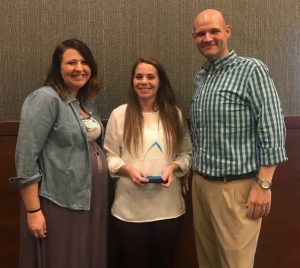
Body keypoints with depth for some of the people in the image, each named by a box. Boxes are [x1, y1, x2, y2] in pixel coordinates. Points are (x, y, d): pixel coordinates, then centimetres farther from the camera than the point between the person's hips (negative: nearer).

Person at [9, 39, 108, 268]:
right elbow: (26, 158, -17)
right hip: (59, 204, -7)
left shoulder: (87, 101, 10)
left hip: (92, 201, 8)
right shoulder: (45, 99, -13)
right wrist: (33, 210, -18)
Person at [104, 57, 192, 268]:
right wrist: (128, 169, -17)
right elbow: (109, 156, 0)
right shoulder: (119, 114, -3)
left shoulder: (175, 114, 4)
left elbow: (186, 153, 7)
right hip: (129, 209, -2)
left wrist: (173, 167, -12)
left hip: (168, 207, 2)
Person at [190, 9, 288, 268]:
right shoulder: (200, 78, 12)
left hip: (236, 187, -6)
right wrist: (192, 174, 16)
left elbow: (272, 128, -13)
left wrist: (263, 184, -17)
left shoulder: (251, 70, -8)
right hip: (200, 184, 7)